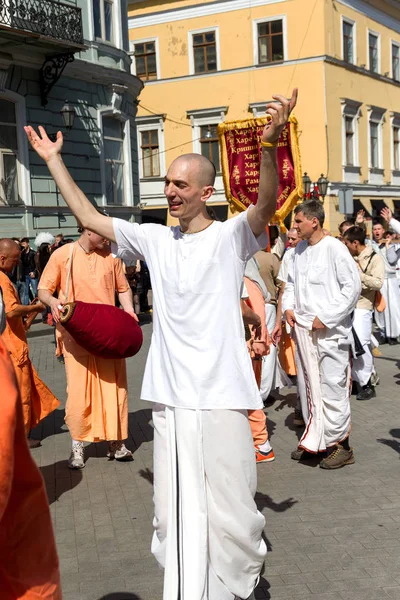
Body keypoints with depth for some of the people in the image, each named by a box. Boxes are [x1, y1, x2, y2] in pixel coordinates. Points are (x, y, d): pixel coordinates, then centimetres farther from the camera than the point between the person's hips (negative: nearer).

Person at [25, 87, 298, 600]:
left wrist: (269, 144, -41)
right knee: (173, 511, 12)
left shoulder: (231, 236, -4)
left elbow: (266, 206, -24)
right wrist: (54, 161, 16)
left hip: (221, 397, -4)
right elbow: (88, 217, 15)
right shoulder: (154, 239, 9)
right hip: (169, 398, 4)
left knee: (228, 509, 6)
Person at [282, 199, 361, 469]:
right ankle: (314, 440, 25)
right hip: (303, 328, 7)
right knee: (309, 386, 13)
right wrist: (289, 307, 4)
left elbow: (353, 285, -13)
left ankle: (341, 444, 7)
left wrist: (326, 317, -14)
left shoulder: (334, 248, -11)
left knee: (332, 386, -4)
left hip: (330, 332, -7)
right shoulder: (299, 249, 10)